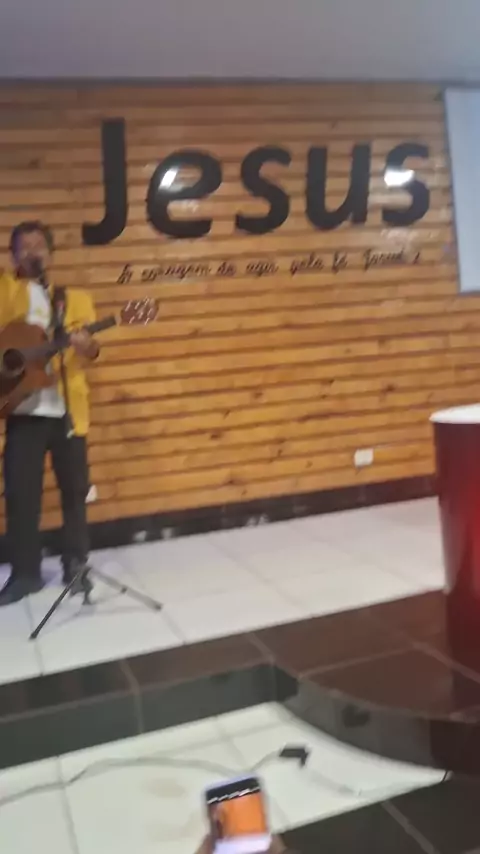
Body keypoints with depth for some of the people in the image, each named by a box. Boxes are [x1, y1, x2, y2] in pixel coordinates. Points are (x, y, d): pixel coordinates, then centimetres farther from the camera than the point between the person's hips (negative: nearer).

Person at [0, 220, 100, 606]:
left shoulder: (76, 298, 10)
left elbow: (87, 349, -1)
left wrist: (89, 347, -23)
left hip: (67, 409, 1)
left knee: (74, 490, 7)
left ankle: (76, 564, 24)